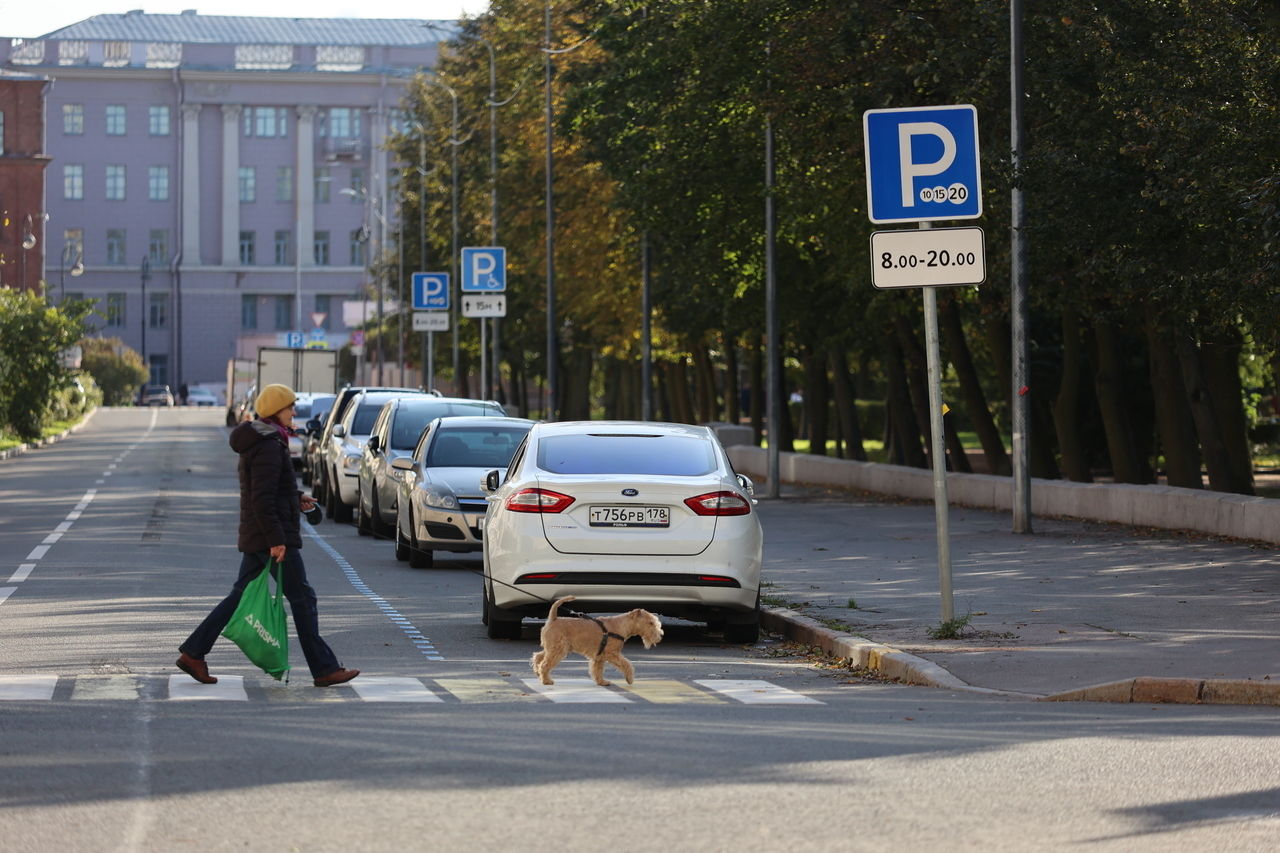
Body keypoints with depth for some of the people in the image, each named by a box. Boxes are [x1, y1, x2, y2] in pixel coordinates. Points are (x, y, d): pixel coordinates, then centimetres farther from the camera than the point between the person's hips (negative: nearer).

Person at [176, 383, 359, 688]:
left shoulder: (259, 442, 16)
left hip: (255, 537, 10)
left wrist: (296, 498, 15)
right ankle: (324, 669, 0)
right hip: (272, 535, -10)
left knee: (241, 596, 12)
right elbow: (262, 499, -23)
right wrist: (276, 540, -23)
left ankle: (193, 653, 11)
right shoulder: (269, 446, -17)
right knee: (302, 598, -4)